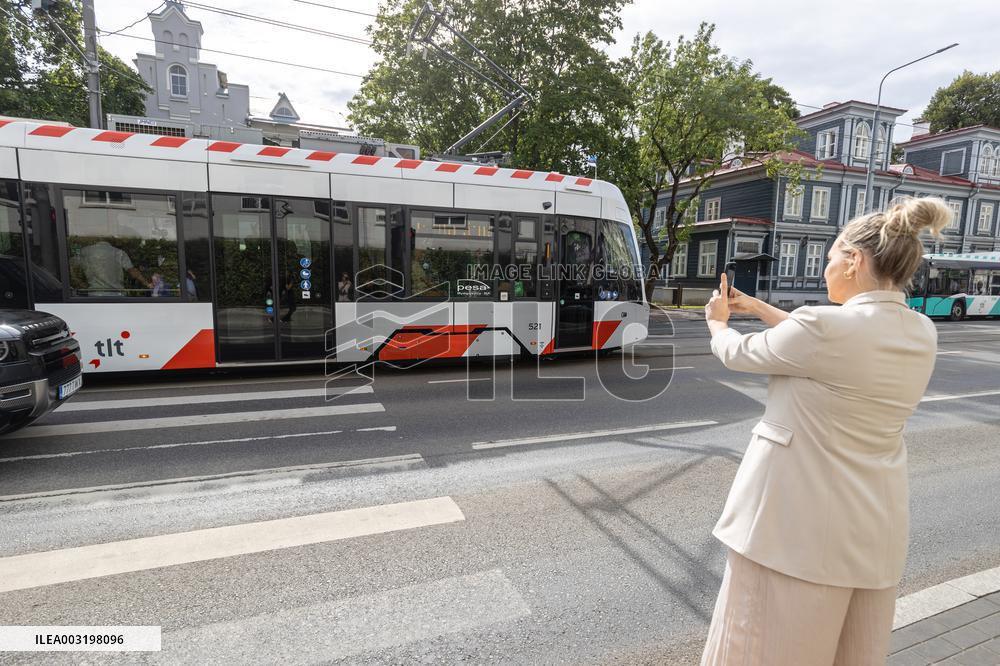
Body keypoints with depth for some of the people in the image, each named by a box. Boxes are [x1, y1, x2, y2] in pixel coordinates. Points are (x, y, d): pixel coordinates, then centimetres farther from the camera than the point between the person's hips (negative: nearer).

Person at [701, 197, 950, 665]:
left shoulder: (827, 324, -23)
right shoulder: (921, 334, 1)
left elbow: (739, 353, -7)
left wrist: (717, 321, 15)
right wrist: (756, 307, 21)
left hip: (800, 519, -7)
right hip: (874, 523, 8)